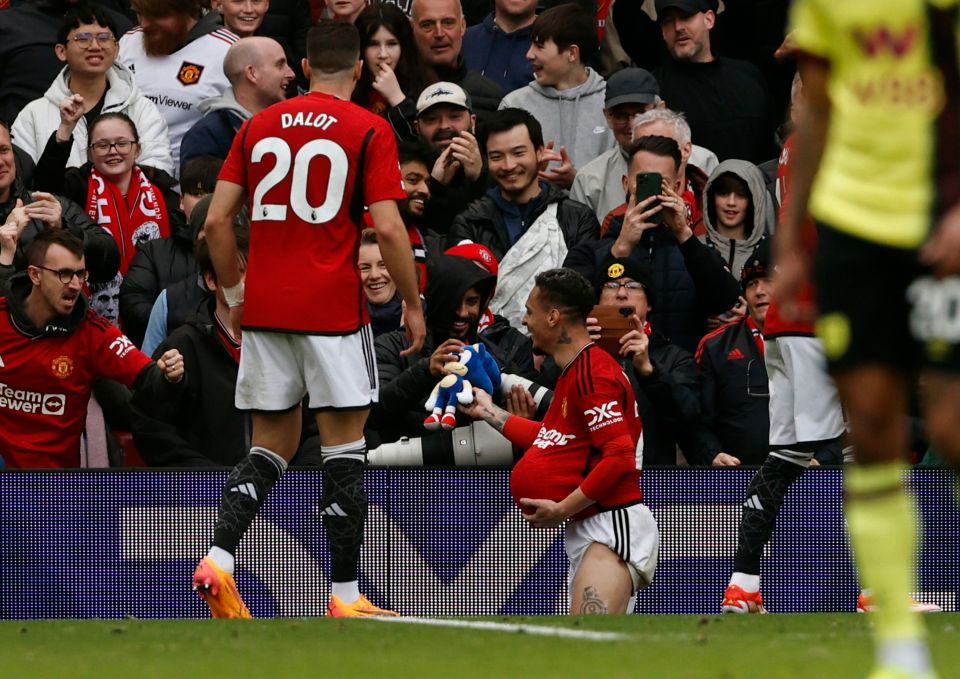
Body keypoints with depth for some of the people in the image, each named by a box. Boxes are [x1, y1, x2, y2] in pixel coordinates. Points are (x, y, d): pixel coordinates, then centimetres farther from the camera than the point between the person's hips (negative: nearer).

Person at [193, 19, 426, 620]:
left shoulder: (260, 126, 10)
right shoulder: (369, 131, -3)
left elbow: (217, 221, 8)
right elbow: (388, 228, -10)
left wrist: (235, 294, 19)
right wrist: (413, 304, 2)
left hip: (265, 307, 4)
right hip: (333, 310, -4)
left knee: (272, 446, 12)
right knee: (344, 445, 3)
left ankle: (219, 559, -9)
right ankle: (345, 597, 3)